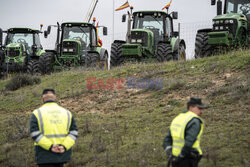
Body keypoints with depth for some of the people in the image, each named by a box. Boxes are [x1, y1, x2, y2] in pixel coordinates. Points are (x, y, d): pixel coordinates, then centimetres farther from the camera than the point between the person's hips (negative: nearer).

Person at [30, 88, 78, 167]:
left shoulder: (37, 113, -1)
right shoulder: (66, 113, 9)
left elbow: (35, 134, -14)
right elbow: (74, 132, -2)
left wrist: (50, 147, -18)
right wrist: (64, 147, -13)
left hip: (45, 154, -4)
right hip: (62, 153, 4)